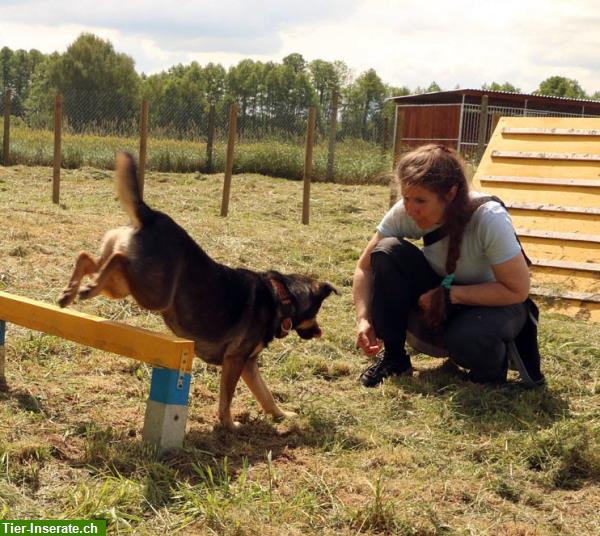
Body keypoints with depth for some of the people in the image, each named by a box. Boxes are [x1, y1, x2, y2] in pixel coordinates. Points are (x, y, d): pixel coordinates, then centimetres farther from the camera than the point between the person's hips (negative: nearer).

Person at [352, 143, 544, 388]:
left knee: (466, 340, -38)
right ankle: (393, 357, -9)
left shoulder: (489, 219, -31)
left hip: (495, 304, -4)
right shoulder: (405, 213, -20)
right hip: (439, 298, 4)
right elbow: (366, 266, -11)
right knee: (387, 251, -23)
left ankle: (493, 363, 1)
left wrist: (450, 293, -27)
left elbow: (517, 290, -24)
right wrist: (363, 319, -26)